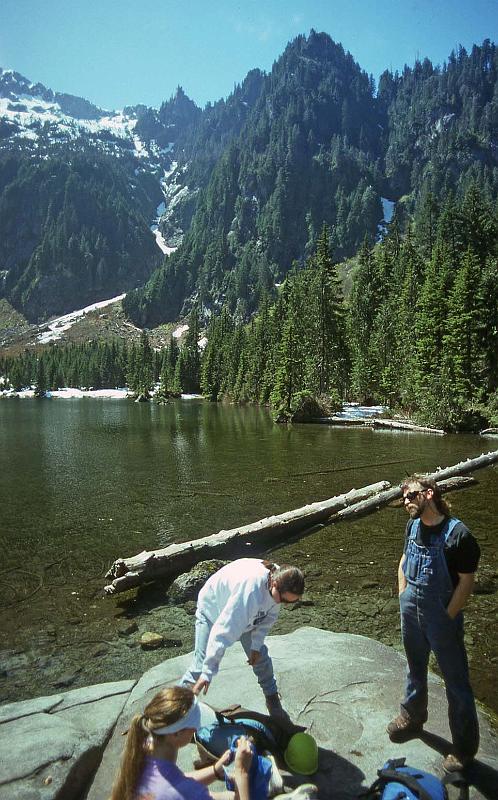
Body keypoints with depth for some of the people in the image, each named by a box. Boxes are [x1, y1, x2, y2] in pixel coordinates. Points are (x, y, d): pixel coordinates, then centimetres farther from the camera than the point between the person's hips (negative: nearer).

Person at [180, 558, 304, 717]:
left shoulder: (278, 578, -25)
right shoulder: (249, 590, -47)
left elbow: (269, 616, -5)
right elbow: (223, 631, -46)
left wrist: (257, 645, -7)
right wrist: (207, 673, -43)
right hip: (213, 611, -6)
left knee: (260, 656, 8)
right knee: (202, 662, -10)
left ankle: (273, 701, 30)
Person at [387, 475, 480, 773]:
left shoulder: (458, 535, -23)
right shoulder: (413, 526, -4)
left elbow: (466, 581, -17)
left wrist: (447, 618, -13)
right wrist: (403, 597, 6)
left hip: (443, 616, -6)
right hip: (411, 611, 6)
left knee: (456, 681, 10)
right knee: (415, 669, 25)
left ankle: (465, 748, 28)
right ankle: (412, 717, 48)